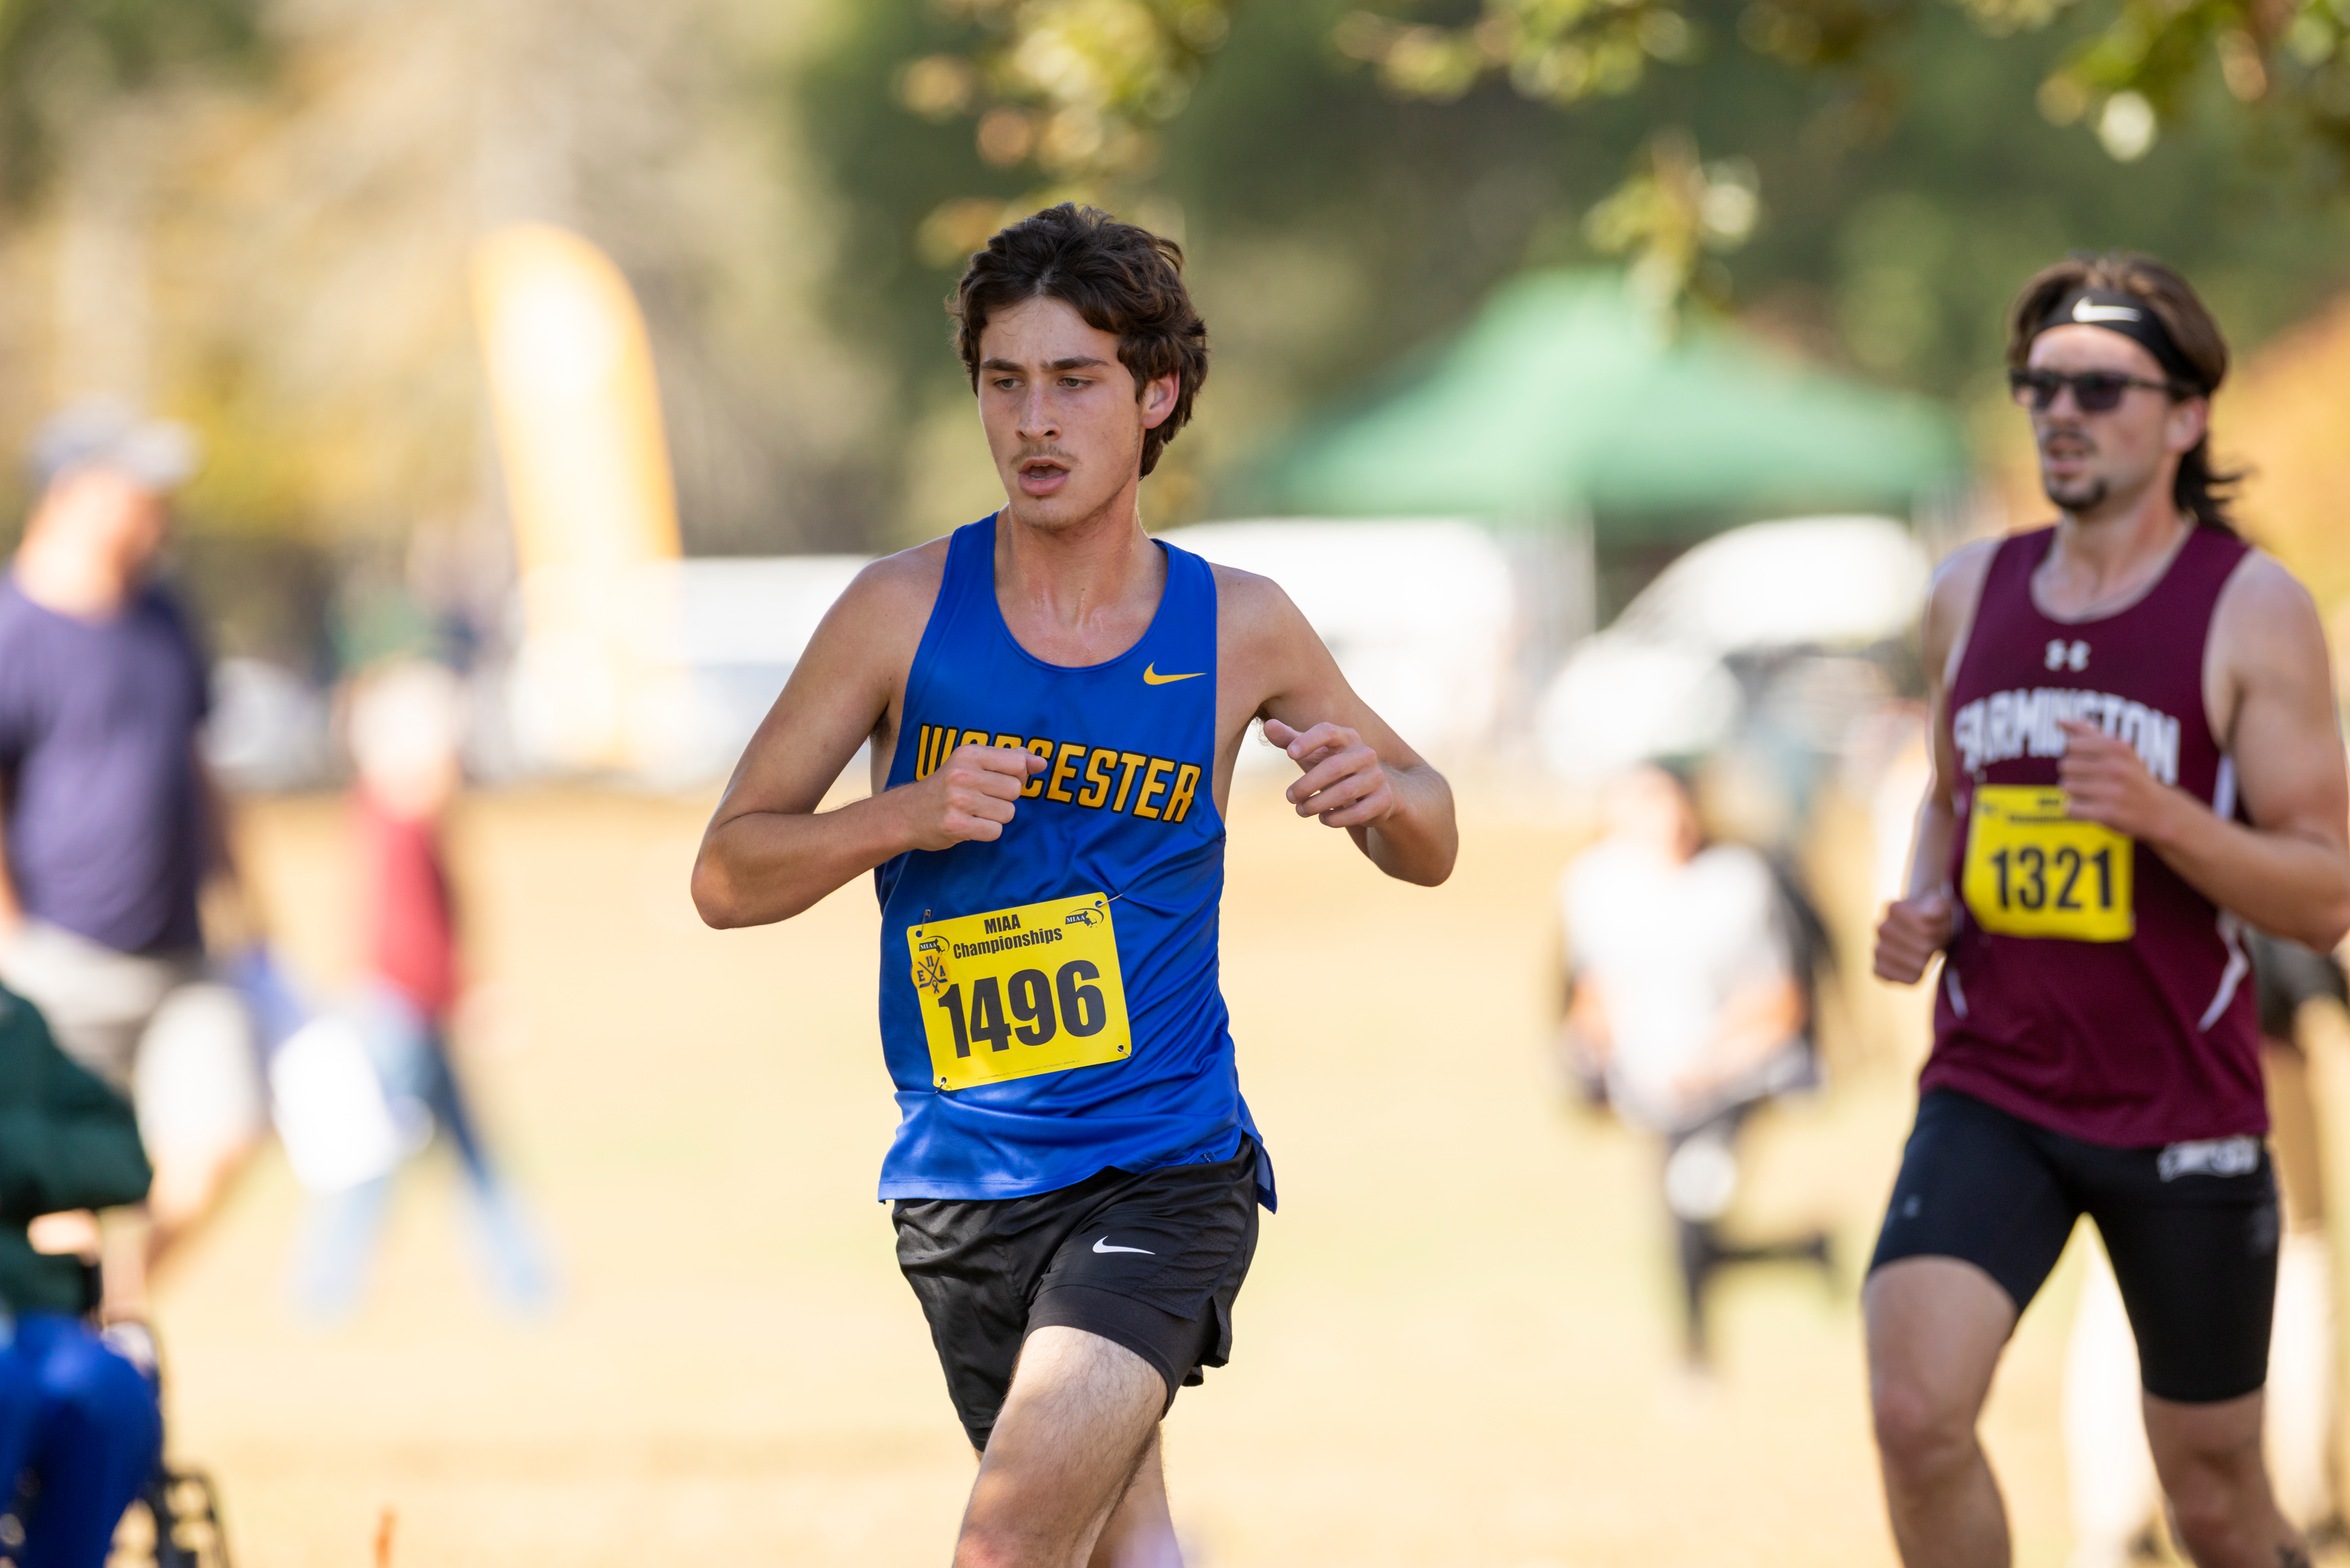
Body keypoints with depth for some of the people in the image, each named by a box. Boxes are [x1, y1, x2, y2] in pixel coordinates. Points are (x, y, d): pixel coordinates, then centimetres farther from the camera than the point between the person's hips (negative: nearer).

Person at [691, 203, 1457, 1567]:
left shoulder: (1237, 630, -2)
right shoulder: (907, 611, -3)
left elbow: (1428, 850, 12)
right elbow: (726, 877, 0)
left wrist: (1385, 792, -12)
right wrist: (903, 816, -18)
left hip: (1167, 1170, -2)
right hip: (964, 1183, 2)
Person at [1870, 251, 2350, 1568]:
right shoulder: (1971, 593, 7)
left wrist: (2163, 815, -26)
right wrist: (1925, 908, 4)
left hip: (2186, 1112, -3)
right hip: (1990, 1095, 3)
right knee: (1917, 1413, -20)